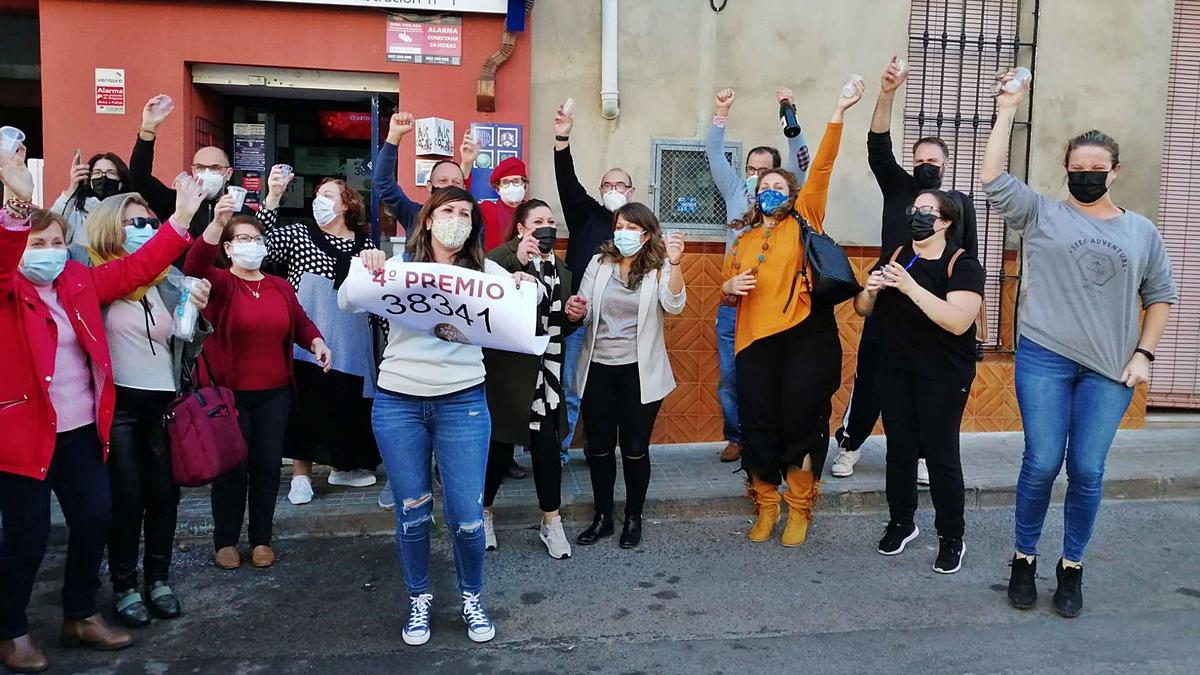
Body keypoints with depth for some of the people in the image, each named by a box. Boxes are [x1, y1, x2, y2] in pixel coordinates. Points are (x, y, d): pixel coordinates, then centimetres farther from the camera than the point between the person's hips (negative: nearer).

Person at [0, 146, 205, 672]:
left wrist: (180, 218, 1)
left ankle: (81, 616, 30)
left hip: (80, 428, 6)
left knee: (95, 518, 11)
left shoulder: (79, 282, 8)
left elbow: (136, 269, 9)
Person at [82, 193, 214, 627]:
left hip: (164, 403, 3)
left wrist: (198, 315, -12)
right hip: (117, 404, -3)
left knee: (164, 493, 10)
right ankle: (124, 586, 22)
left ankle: (158, 579, 27)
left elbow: (187, 351, 5)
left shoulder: (171, 281, 5)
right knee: (126, 497, 5)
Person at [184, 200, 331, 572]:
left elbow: (300, 322, 13)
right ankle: (225, 541, 21)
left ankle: (261, 539, 24)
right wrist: (217, 223, -39)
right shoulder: (219, 282, -5)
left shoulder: (280, 286, 9)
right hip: (229, 393, -4)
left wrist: (317, 342, -9)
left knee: (268, 466, 9)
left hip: (274, 393, 4)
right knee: (232, 468, 4)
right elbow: (194, 265, -25)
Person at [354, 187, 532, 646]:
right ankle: (419, 598, 31)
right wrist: (365, 270, -25)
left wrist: (524, 287, -26)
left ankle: (472, 596, 26)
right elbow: (347, 303, -4)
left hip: (463, 403, 0)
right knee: (412, 510, 10)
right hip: (397, 403, 0)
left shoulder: (484, 271, 6)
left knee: (466, 515, 0)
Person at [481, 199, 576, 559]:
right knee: (500, 445, 5)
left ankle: (551, 523, 18)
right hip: (507, 370, -5)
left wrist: (572, 315, 1)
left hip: (547, 372, 5)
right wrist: (518, 259, -36)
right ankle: (483, 513, 29)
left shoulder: (560, 270, 14)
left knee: (548, 445, 3)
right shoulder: (503, 258, -8)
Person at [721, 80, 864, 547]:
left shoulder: (804, 221, 7)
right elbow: (728, 295, 24)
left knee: (799, 422, 1)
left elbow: (821, 168, -3)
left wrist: (839, 113, -10)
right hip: (754, 340, 3)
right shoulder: (743, 239, 17)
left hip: (803, 336, -3)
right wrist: (729, 288, 0)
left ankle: (799, 509, 17)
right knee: (758, 426, 3)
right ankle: (766, 506, 21)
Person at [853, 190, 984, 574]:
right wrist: (870, 290, -11)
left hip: (943, 376, -5)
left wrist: (910, 287, -29)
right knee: (899, 448, 10)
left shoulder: (963, 265, -9)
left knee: (940, 453, -2)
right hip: (894, 371, 5)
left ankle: (952, 538, 13)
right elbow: (863, 310, 12)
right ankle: (901, 523, 26)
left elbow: (959, 321, -24)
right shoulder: (894, 257, 8)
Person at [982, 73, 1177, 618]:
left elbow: (1161, 295, 15)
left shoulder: (1141, 231, 11)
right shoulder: (1041, 215, 3)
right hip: (1043, 359, -2)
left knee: (1087, 471, 3)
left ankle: (1071, 567, 20)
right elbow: (993, 178, -9)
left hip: (1110, 369, 2)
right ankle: (1024, 559, 18)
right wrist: (1007, 111, -9)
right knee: (1042, 463, -1)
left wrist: (1143, 354, 5)